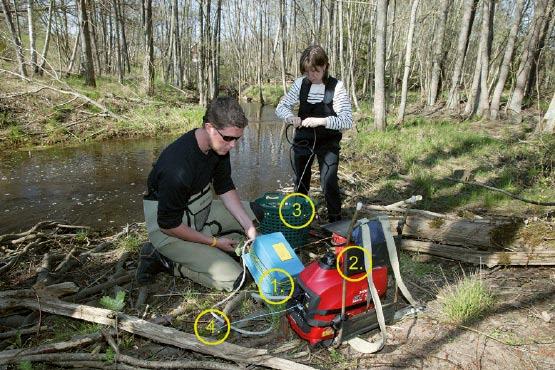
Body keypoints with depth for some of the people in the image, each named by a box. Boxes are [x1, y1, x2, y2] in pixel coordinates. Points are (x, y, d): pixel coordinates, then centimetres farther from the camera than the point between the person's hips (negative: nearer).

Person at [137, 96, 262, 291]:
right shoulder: (178, 168, -34)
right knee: (232, 279, -15)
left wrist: (248, 226, -8)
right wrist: (214, 242, -15)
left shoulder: (219, 145, -10)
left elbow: (225, 188, 2)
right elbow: (168, 225, -24)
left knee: (256, 212, 8)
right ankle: (162, 259, -2)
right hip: (170, 229, -8)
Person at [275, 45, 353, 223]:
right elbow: (281, 107, 1)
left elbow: (347, 121, -20)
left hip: (328, 143, -4)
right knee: (300, 182, 14)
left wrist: (321, 121, -33)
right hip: (303, 140, 4)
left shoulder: (336, 87, -16)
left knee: (329, 183, -11)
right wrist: (291, 117, -21)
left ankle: (335, 221, 9)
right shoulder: (300, 84, -5)